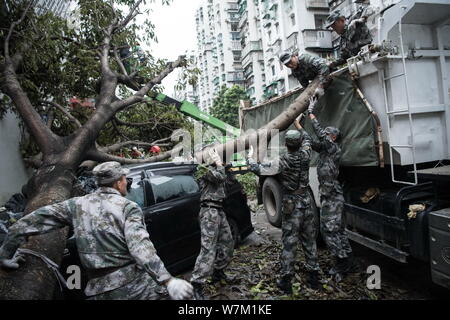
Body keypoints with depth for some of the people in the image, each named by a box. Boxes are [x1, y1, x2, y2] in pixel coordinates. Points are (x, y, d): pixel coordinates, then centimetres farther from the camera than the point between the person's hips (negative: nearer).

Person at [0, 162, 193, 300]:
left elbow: (31, 221, 8)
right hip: (136, 285, -5)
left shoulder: (78, 205, 7)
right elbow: (140, 246, -23)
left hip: (99, 291, 5)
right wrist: (168, 281, -31)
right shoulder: (128, 207, -7)